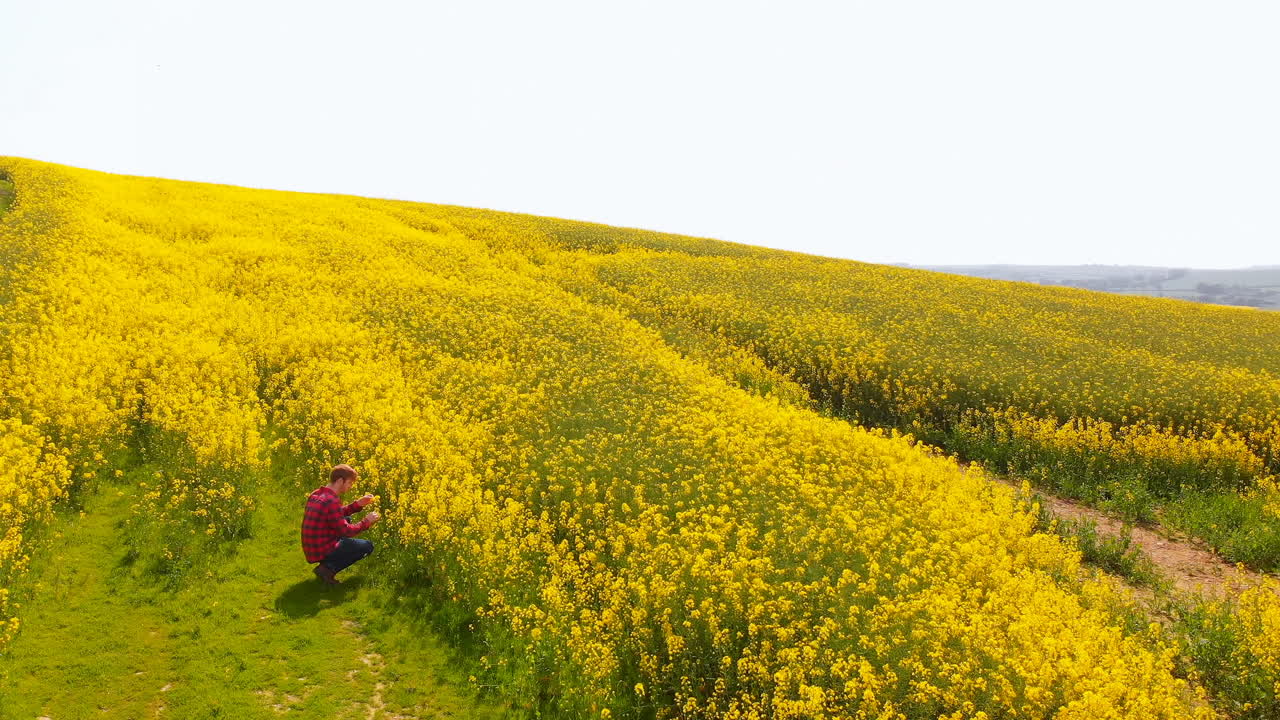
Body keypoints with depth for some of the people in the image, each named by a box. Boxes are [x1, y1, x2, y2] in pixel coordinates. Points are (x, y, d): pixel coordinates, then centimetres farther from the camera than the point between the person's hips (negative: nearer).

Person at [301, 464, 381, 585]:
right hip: (322, 551, -9)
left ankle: (327, 563, 14)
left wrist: (357, 504, 7)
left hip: (310, 549, 9)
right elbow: (346, 531, -20)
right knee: (368, 546, 5)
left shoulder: (316, 494, 5)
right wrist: (366, 522, -6)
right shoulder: (331, 501, -24)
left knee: (347, 520, 25)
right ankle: (328, 568, -7)